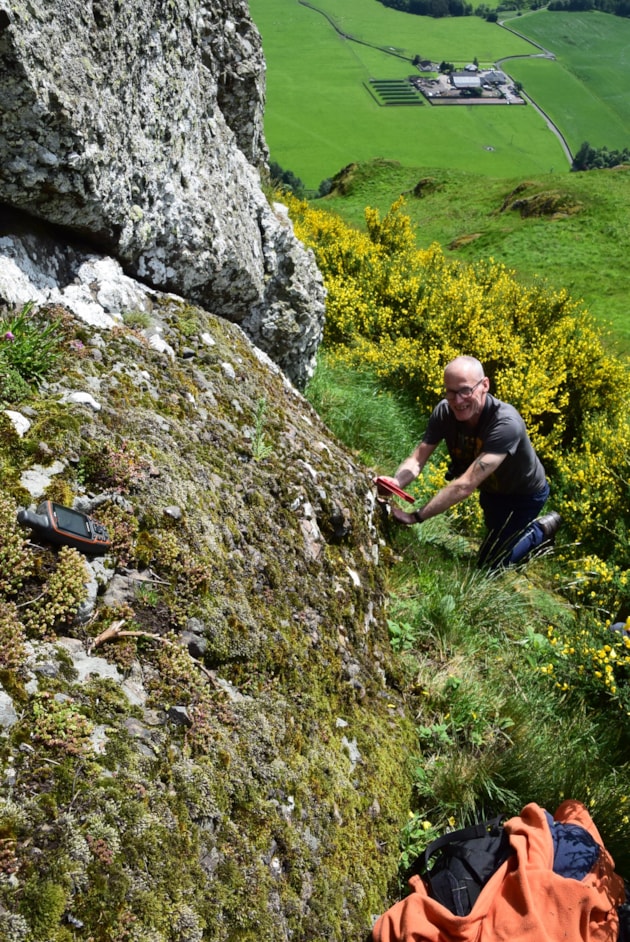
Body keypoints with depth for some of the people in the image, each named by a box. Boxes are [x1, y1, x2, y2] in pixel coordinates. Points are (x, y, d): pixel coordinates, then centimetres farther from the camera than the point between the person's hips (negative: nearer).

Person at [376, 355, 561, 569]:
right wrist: (396, 483, -48)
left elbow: (466, 485, -48)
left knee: (490, 564, 4)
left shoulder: (506, 423, -43)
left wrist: (416, 516, -49)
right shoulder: (444, 411, -26)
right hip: (491, 489, 6)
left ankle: (541, 530, 20)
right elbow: (418, 458, -26)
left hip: (523, 495, -6)